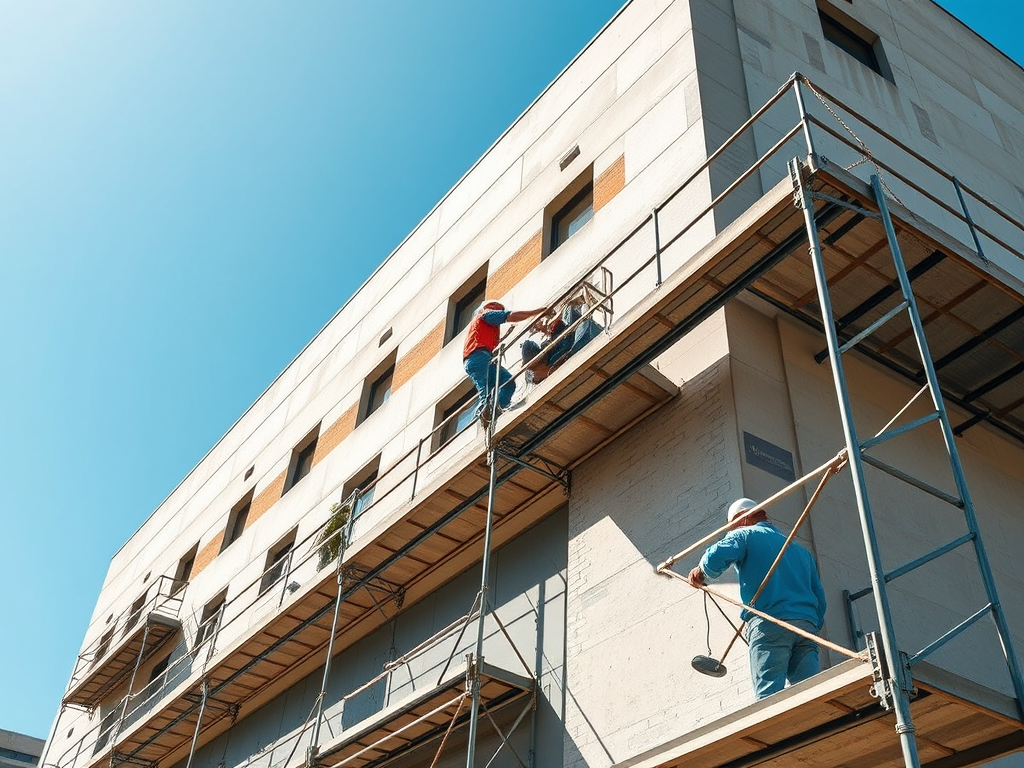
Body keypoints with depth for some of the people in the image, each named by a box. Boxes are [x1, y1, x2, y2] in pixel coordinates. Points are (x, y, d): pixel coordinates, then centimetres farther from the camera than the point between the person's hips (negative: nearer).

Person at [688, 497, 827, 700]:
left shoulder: (744, 535, 13)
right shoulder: (800, 550, 32)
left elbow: (716, 558, -7)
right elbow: (819, 596, 25)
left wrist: (701, 573, 12)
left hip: (769, 624, -5)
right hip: (807, 624, 6)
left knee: (769, 696, -13)